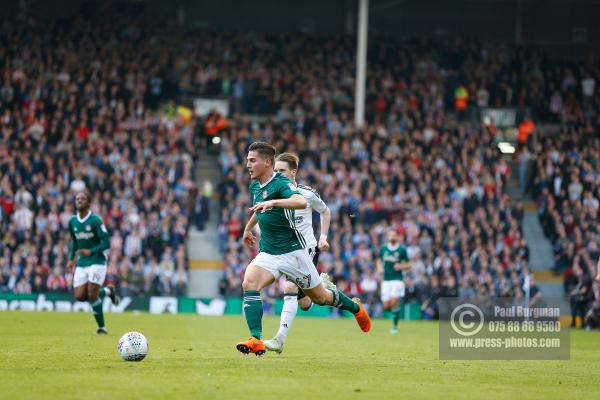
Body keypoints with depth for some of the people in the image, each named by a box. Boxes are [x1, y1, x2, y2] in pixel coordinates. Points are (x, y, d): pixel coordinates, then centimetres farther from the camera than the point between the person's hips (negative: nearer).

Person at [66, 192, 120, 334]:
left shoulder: (95, 220, -11)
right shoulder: (72, 221, 8)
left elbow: (106, 243, -14)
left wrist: (91, 251, -25)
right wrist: (71, 259, 15)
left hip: (97, 262, -6)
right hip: (81, 263, 6)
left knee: (92, 295, -13)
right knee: (80, 296, -4)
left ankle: (101, 327, 2)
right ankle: (107, 291, 21)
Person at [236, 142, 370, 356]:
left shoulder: (281, 183, -17)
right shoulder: (254, 186, 9)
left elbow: (302, 202, -38)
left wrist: (272, 203, -48)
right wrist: (248, 228, 44)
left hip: (292, 251, -6)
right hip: (268, 253, 6)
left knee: (321, 297, 9)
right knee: (249, 283, -24)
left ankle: (355, 307, 40)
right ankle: (256, 340, -29)